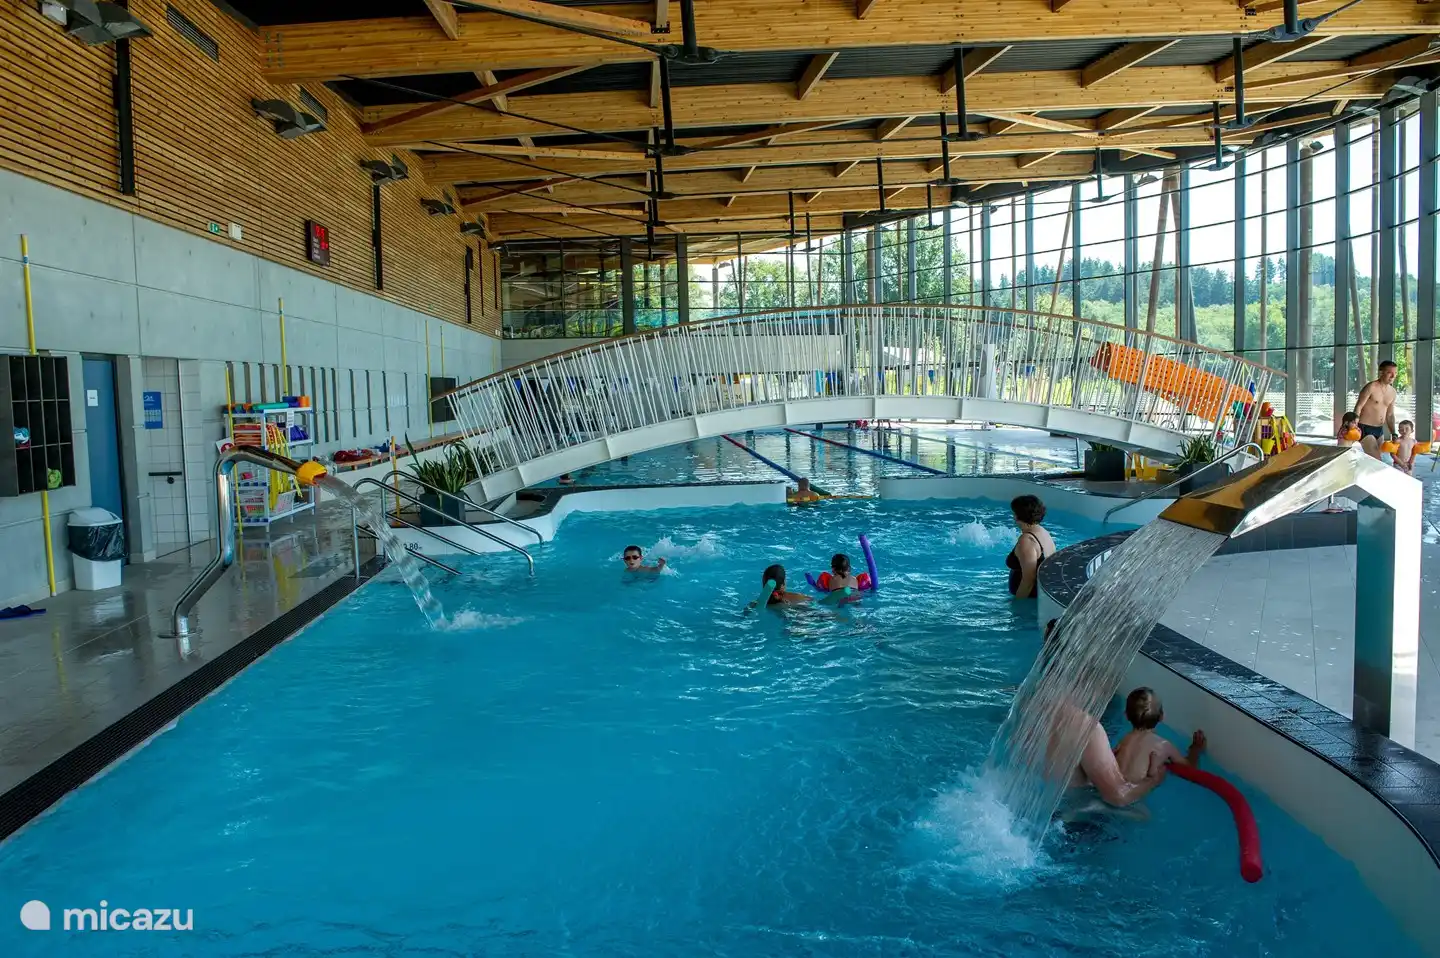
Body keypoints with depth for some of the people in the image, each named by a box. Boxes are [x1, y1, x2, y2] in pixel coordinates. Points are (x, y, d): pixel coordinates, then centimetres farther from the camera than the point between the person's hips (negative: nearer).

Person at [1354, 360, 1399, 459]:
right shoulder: (1371, 387, -12)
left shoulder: (1392, 392, 10)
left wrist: (1393, 434, 9)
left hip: (1380, 430, 8)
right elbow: (1358, 407, -15)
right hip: (1366, 429, -8)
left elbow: (1390, 415, 16)